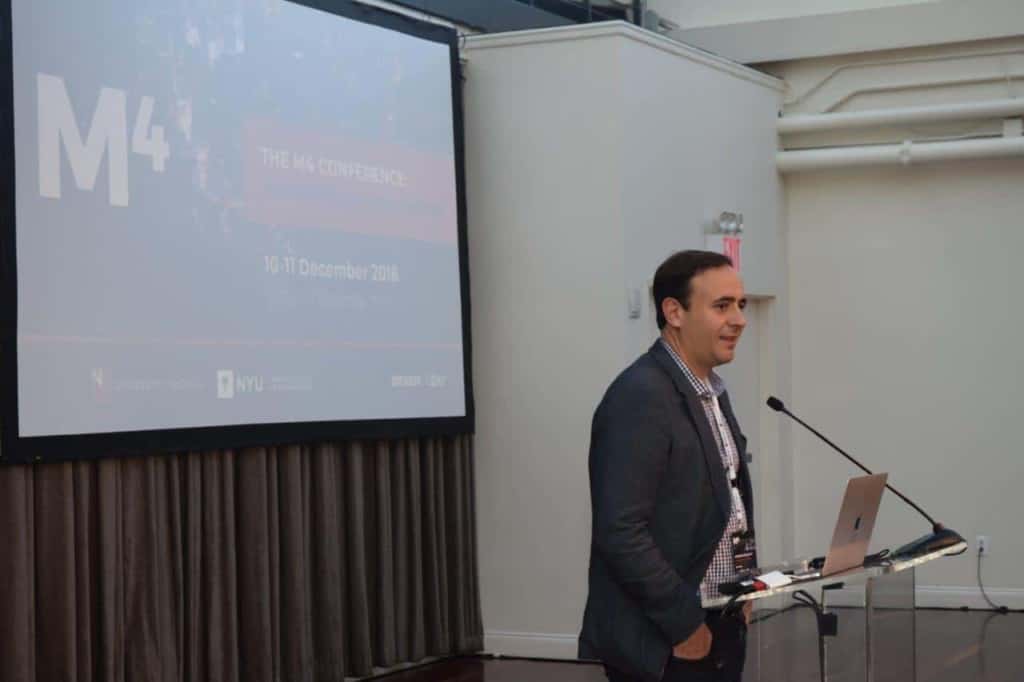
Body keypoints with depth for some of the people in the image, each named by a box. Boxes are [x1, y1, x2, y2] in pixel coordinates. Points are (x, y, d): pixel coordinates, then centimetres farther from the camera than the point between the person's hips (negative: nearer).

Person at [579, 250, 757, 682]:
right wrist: (685, 623, -17)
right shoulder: (640, 396, -17)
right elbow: (620, 532, -22)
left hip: (720, 630, 9)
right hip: (663, 644, -8)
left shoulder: (711, 391, 12)